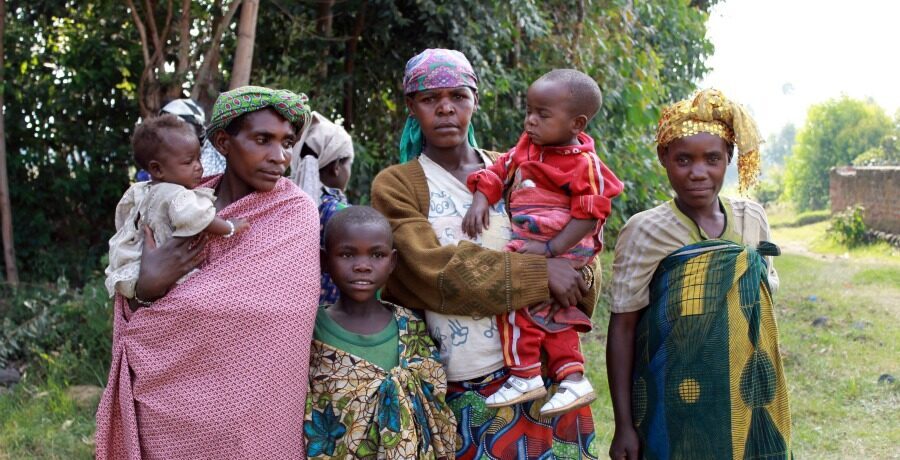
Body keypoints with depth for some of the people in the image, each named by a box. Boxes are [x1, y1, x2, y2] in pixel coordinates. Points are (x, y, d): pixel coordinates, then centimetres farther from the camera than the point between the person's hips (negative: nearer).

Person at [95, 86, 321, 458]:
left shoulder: (295, 217, -12)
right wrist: (146, 287, -18)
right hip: (171, 398, 4)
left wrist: (150, 290, -13)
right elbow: (131, 306, 3)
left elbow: (239, 309, -20)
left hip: (245, 408, -3)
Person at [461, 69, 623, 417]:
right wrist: (479, 203, -10)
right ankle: (573, 379, 24)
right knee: (550, 316, 14)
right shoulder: (525, 148, 8)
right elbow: (497, 174, 10)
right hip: (527, 244, 8)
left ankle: (525, 376, -6)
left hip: (562, 249, -8)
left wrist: (550, 249, -23)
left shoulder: (584, 163, -13)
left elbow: (589, 215, -17)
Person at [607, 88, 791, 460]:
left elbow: (763, 301, 13)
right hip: (677, 410, -4)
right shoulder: (646, 231, -11)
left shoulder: (752, 219, 2)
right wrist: (624, 425, -11)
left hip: (749, 407, 4)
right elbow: (622, 329, -9)